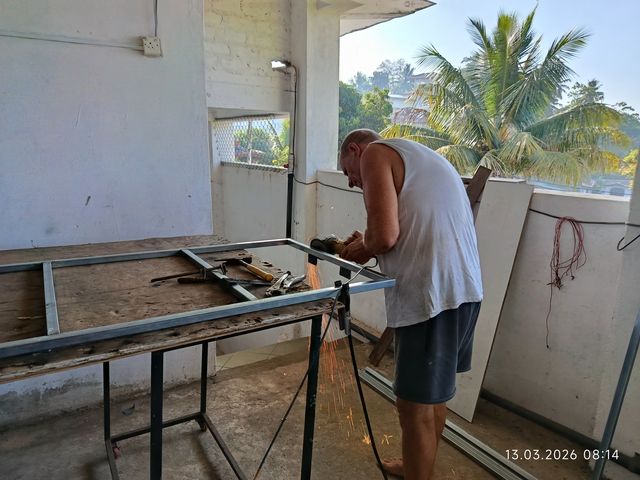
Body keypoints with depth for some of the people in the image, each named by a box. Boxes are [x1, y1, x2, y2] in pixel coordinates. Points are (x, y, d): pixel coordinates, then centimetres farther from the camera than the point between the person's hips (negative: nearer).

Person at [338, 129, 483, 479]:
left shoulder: (375, 152, -2)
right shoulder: (420, 156, 25)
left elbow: (385, 235, -16)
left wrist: (363, 248, 4)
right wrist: (369, 248, 16)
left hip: (432, 293, -10)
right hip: (463, 288, 10)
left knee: (415, 404, 4)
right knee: (434, 392, 23)